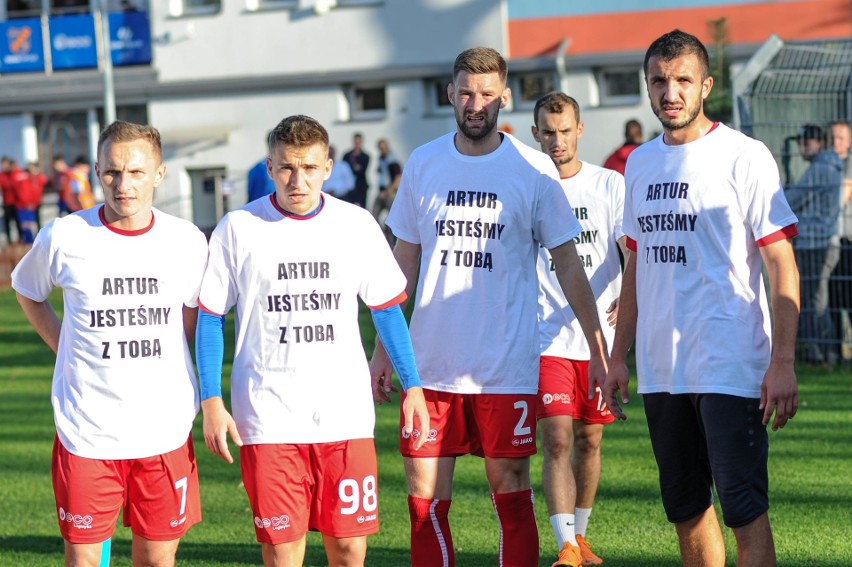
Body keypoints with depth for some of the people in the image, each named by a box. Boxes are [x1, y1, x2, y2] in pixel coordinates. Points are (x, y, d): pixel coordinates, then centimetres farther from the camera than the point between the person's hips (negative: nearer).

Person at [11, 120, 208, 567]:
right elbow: (26, 292, 14)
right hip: (86, 430, -1)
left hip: (166, 430, 1)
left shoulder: (187, 241, -1)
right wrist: (66, 350, 4)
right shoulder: (64, 238, -6)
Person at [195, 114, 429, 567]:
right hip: (268, 422, -2)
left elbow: (386, 308, 14)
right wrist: (211, 402, -1)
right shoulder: (238, 229, 0)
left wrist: (412, 385, 10)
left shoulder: (356, 225, 5)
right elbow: (209, 318, 5)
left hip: (346, 414, 2)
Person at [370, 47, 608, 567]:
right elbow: (404, 262, 13)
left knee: (510, 488, 0)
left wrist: (599, 348, -3)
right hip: (431, 364, 3)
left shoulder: (534, 170, -3)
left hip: (507, 365, -3)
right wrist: (383, 348, 10)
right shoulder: (423, 165, 5)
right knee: (426, 497, 3)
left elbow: (568, 264, 1)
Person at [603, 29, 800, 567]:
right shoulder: (640, 163, 11)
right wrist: (618, 356, 16)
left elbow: (782, 266, -9)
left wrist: (783, 362, -17)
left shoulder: (744, 156, -7)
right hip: (661, 369, 6)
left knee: (743, 506, -9)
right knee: (686, 508, 12)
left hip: (730, 366, -6)